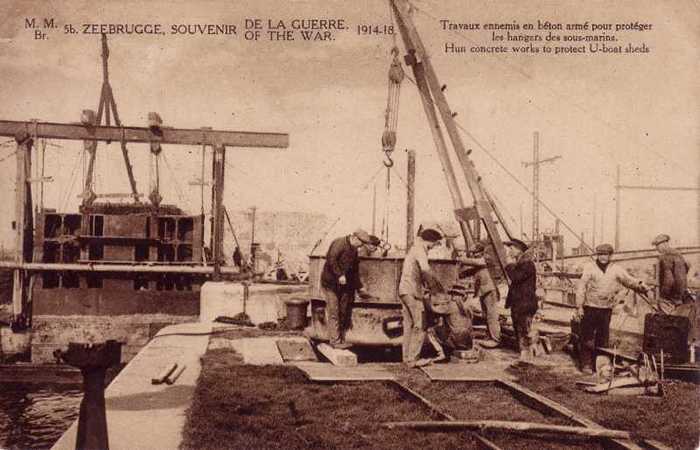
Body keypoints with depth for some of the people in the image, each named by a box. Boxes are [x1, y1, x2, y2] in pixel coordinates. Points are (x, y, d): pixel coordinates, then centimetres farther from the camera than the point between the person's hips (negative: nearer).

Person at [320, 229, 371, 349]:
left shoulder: (354, 250, 16)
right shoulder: (339, 244, -12)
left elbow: (355, 270, 23)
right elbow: (331, 259, -23)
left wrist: (359, 287, 21)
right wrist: (339, 275, -25)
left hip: (344, 285, 8)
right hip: (331, 283, -8)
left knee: (343, 313, 6)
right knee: (333, 313, -7)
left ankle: (341, 339, 11)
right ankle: (335, 340, -5)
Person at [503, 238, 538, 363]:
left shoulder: (527, 264, -14)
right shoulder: (518, 263, 17)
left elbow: (515, 277, -25)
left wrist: (509, 265, -13)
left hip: (525, 305, -10)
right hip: (517, 304, 10)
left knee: (525, 333, -7)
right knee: (519, 333, 15)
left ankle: (527, 359, -3)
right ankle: (524, 359, 22)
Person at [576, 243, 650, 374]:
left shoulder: (616, 269, 5)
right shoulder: (589, 267, -3)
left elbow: (629, 280, 0)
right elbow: (581, 286, -3)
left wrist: (640, 285, -21)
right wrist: (579, 306, -6)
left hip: (606, 309, 3)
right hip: (590, 308, -3)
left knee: (603, 338, 10)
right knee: (587, 338, -1)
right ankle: (586, 364, 7)